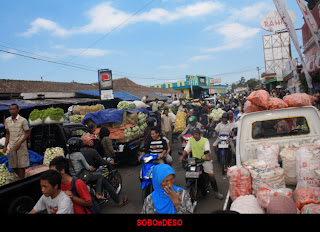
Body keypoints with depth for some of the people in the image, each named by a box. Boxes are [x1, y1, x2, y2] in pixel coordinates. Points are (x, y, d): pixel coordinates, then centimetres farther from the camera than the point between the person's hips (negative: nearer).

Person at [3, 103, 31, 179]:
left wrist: (20, 143, -16)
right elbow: (7, 134, 14)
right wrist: (5, 146, 9)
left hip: (21, 146, -5)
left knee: (21, 165, -1)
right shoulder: (7, 120, 6)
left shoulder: (23, 120, -9)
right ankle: (22, 178, 31)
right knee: (13, 166, 9)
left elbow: (28, 133, -6)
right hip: (11, 146, 5)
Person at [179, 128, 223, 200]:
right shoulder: (190, 141, 8)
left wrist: (207, 156, -37)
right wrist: (182, 156, -20)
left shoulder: (205, 140, -1)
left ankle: (216, 191, 2)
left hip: (205, 160, -2)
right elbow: (186, 149, 0)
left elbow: (207, 150, -15)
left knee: (211, 174, -15)